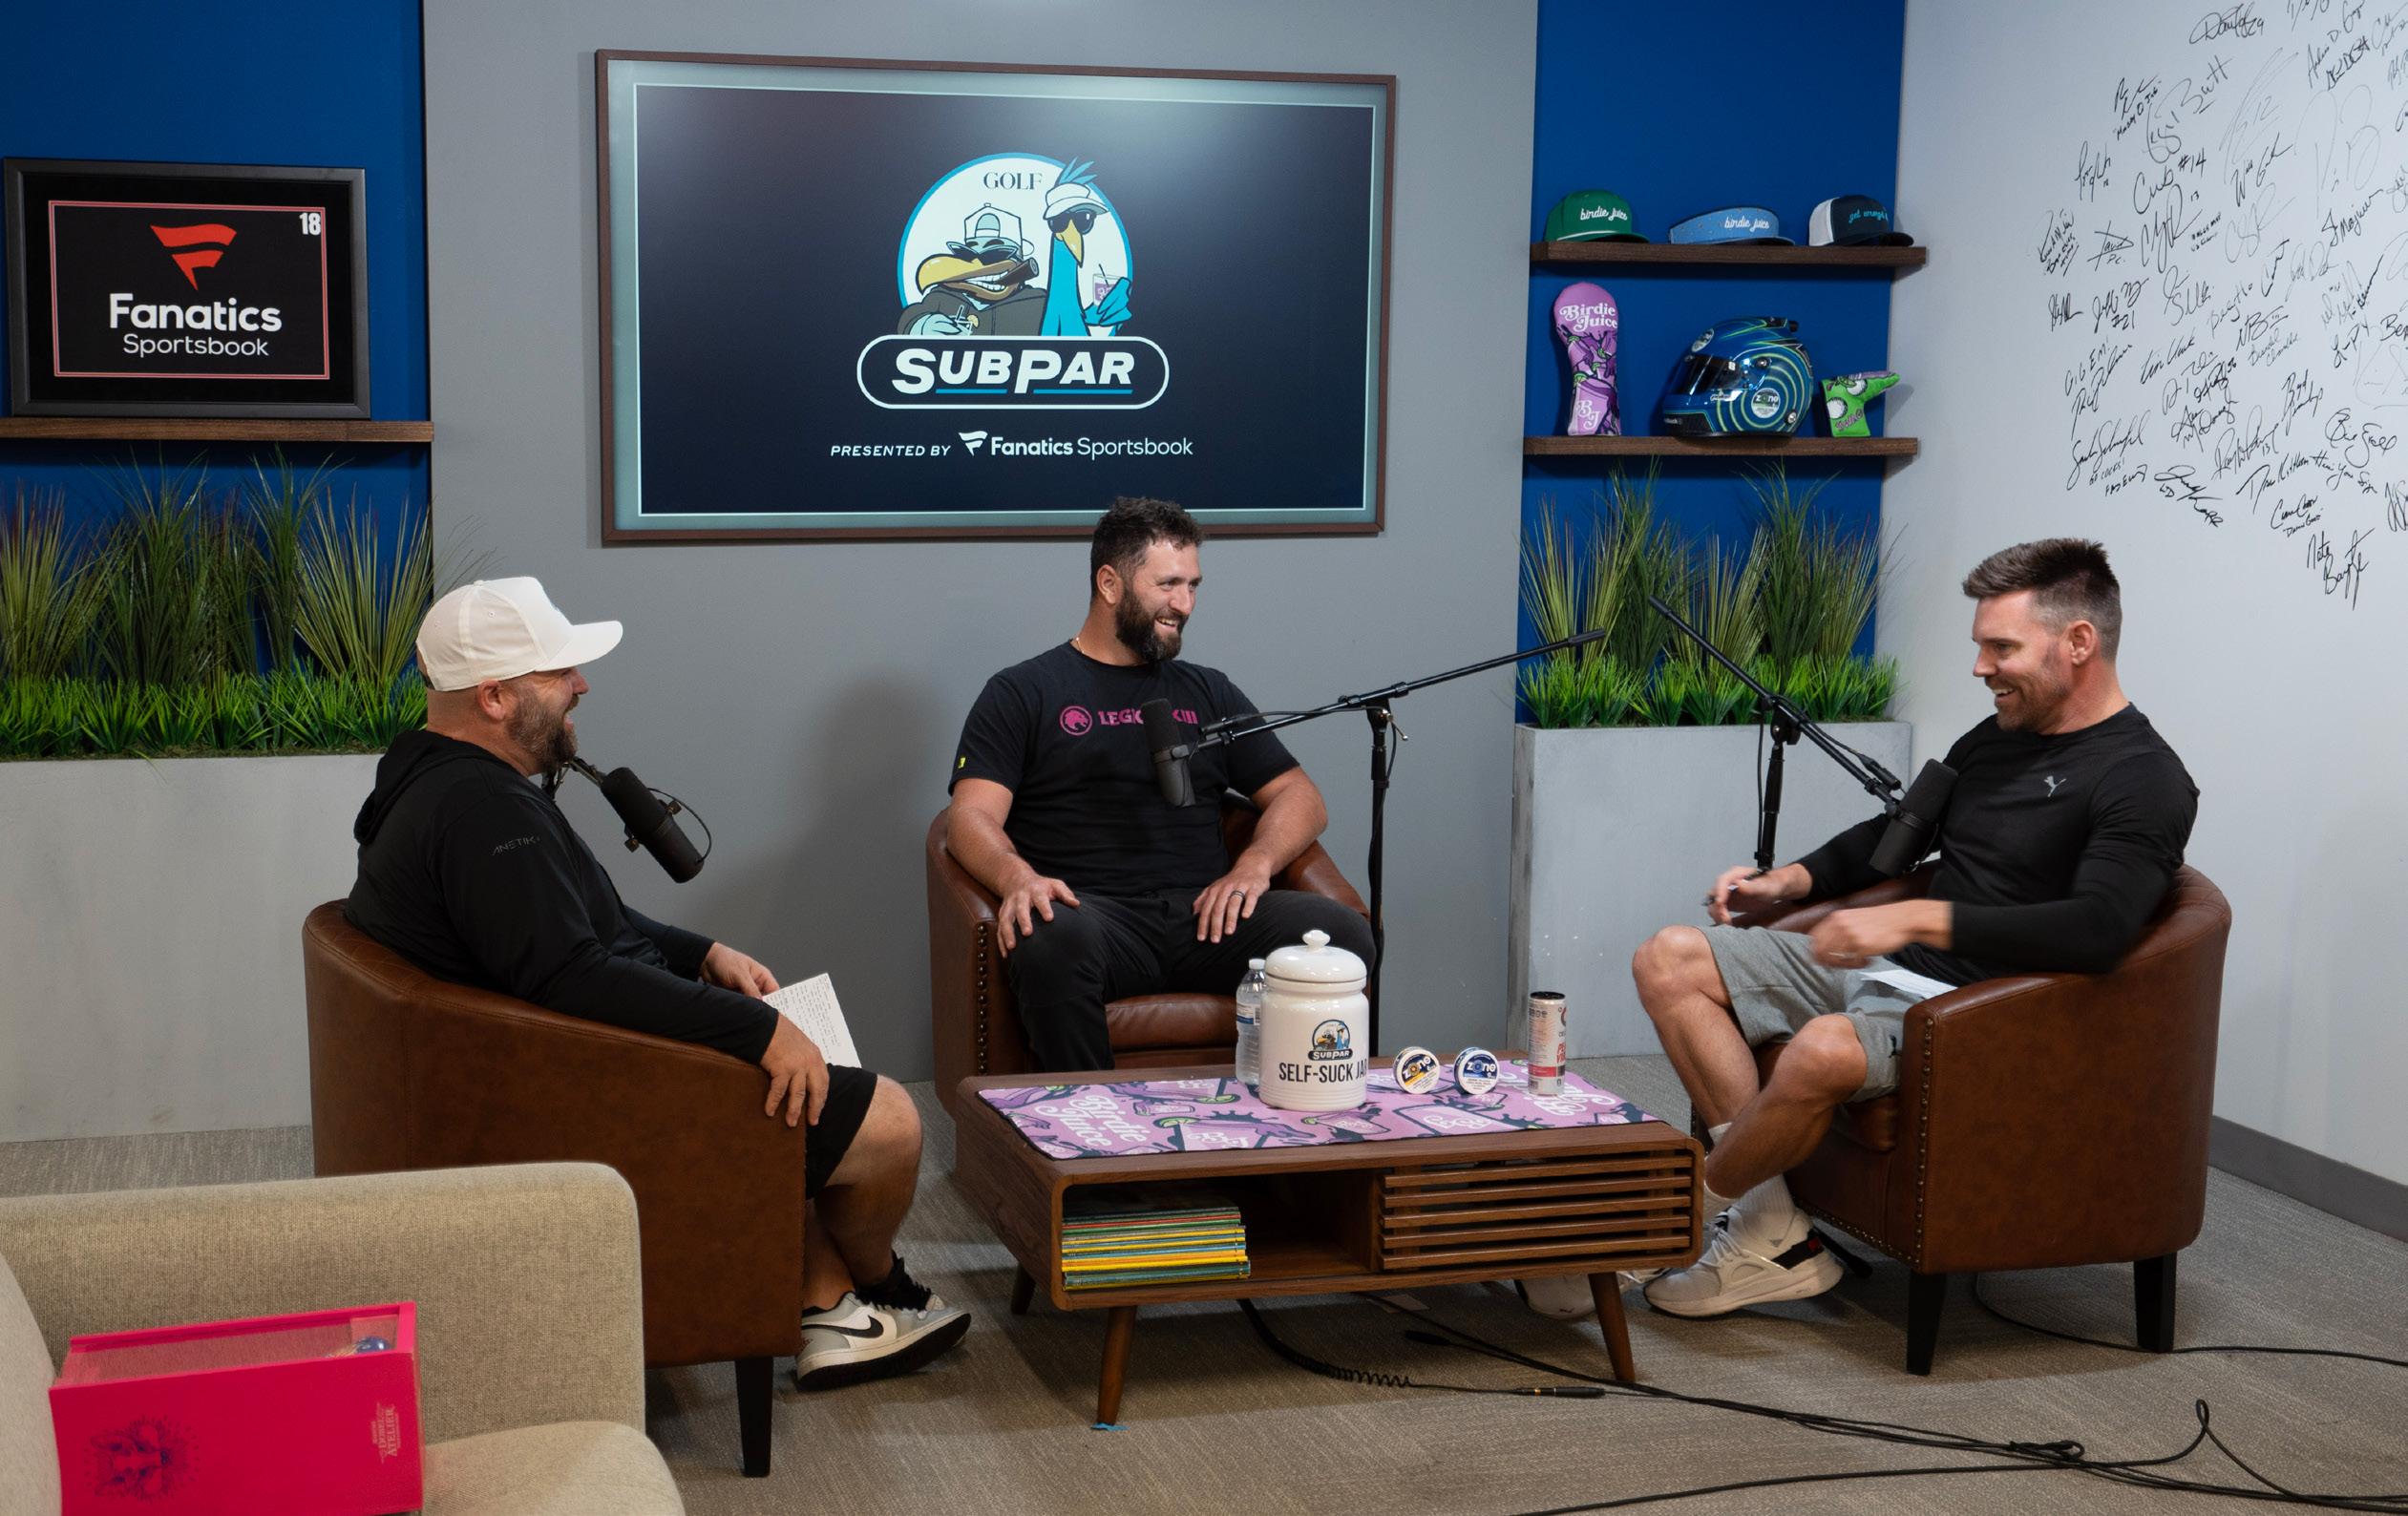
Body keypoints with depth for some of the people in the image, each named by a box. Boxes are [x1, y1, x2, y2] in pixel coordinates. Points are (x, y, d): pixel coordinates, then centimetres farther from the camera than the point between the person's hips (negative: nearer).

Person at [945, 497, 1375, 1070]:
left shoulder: (1207, 693, 26)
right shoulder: (1022, 693, 14)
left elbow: (1300, 798, 21)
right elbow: (971, 815, 3)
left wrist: (1256, 863, -2)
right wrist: (1016, 876, -21)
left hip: (1205, 913, 3)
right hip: (1091, 910, -3)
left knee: (1344, 933, -25)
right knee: (1052, 944, -40)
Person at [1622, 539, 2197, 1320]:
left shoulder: (2146, 780, -11)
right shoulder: (1993, 739, 16)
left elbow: (2097, 928, -27)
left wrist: (1920, 918, -30)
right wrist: (1790, 880, 15)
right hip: (1888, 969, 10)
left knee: (1825, 1051, -40)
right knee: (1669, 960, -3)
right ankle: (1774, 1237, -14)